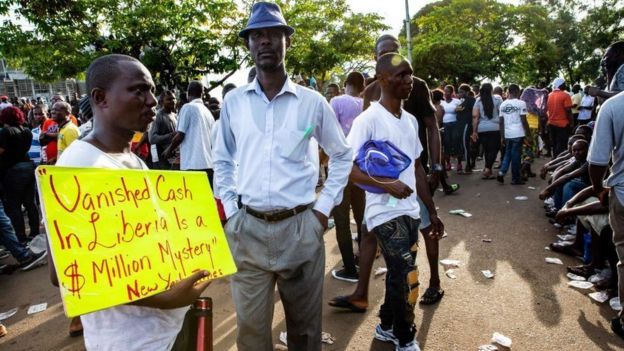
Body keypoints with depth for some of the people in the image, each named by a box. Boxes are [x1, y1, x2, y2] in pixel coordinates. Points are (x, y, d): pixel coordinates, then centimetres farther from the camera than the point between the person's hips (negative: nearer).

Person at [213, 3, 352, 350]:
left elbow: (343, 155, 10)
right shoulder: (233, 101, 4)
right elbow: (223, 161, 14)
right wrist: (231, 210, 4)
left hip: (301, 227, -1)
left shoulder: (312, 101, 0)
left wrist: (324, 207, 2)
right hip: (247, 229, 1)